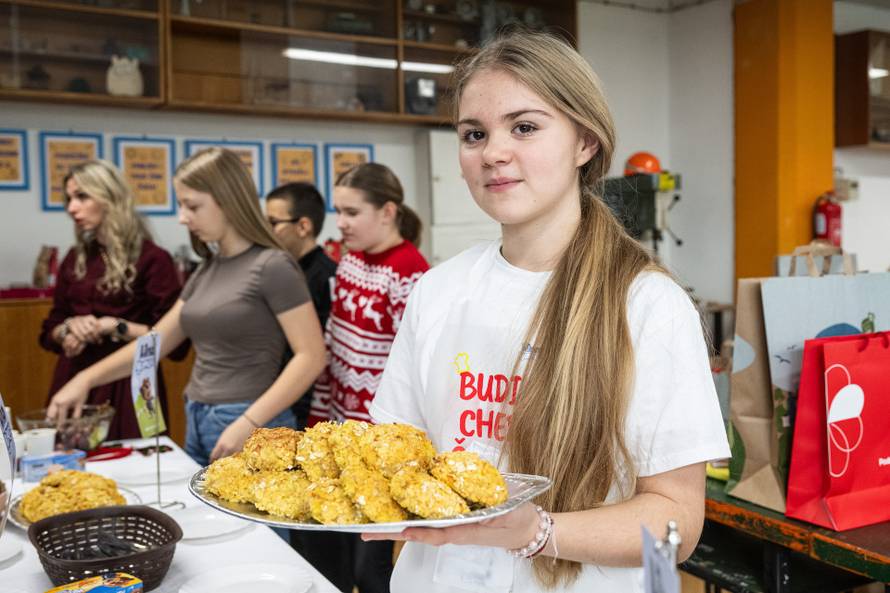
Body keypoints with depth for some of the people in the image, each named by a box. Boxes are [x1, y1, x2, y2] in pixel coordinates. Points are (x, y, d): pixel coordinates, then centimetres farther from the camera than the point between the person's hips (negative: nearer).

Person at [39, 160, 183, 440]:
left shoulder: (151, 259, -6)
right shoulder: (75, 259, 12)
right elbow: (49, 332, 17)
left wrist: (117, 327, -15)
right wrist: (69, 328, -4)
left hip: (128, 386, -5)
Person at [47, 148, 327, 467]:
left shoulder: (272, 266, -12)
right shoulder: (206, 270, 10)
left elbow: (311, 357, -17)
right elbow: (156, 341, 15)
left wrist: (248, 424, -21)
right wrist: (86, 378, 7)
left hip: (252, 429, -7)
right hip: (198, 423, 7)